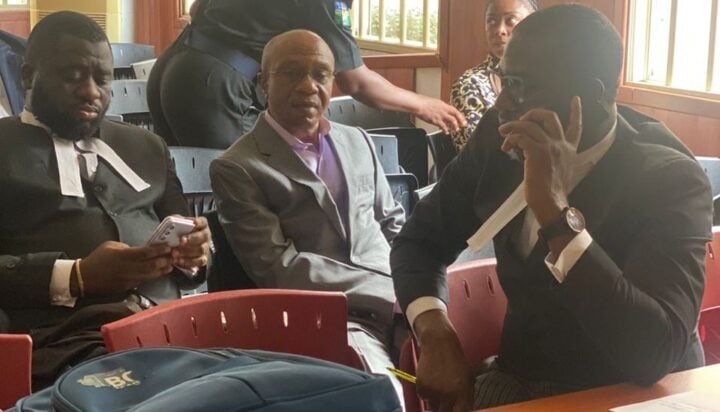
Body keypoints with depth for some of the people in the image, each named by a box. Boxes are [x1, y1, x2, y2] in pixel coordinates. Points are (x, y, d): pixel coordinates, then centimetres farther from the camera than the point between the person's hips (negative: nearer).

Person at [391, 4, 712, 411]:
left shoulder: (669, 180, -19)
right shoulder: (498, 139, -6)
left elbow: (655, 356, -29)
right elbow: (420, 240, 5)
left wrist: (558, 214, -34)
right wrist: (438, 335, -14)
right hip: (519, 379, 3)